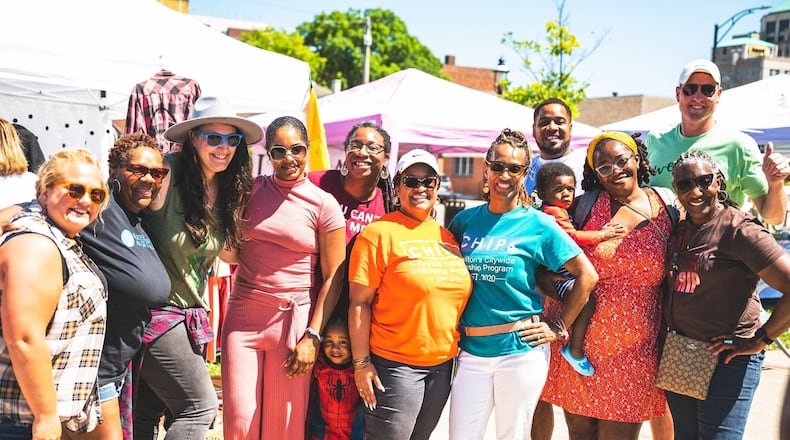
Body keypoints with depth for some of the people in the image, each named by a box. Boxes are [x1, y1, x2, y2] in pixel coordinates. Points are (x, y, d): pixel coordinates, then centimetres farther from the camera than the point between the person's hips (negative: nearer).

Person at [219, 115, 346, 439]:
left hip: (293, 319, -2)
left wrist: (312, 337, -9)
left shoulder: (323, 205, -3)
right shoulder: (251, 189, 6)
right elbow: (231, 254, 15)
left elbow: (332, 279, -4)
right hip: (243, 315, 3)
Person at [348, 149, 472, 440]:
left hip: (443, 365, 6)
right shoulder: (379, 233, -9)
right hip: (395, 365, -6)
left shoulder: (447, 237, 9)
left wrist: (455, 351, 14)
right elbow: (359, 303, -11)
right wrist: (361, 362, -13)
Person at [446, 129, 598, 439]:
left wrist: (559, 328, -4)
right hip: (472, 349, 3)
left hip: (520, 349, -3)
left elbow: (587, 275, -3)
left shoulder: (538, 224, -5)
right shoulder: (465, 220, 5)